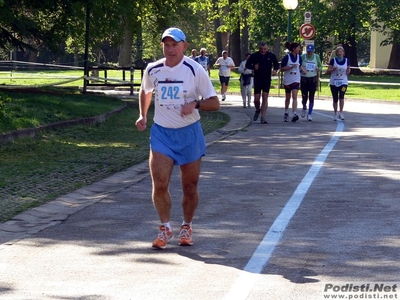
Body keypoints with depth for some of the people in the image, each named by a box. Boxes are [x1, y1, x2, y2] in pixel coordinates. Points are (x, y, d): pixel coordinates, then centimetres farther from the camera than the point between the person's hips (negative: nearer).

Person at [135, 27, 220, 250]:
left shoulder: (195, 70, -10)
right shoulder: (152, 70, -1)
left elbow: (215, 103, -8)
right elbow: (145, 92, 22)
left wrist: (195, 104, -26)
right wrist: (143, 115, 11)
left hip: (189, 133, -2)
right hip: (161, 132, 2)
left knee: (190, 186, 7)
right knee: (159, 184, -11)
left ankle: (187, 227, 27)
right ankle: (166, 227, 7)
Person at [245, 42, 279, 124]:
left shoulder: (271, 55, -1)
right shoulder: (254, 56, -3)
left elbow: (276, 64, 14)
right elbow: (247, 65, 6)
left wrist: (275, 70, -8)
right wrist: (253, 67, -15)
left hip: (267, 80, 0)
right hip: (257, 79, 0)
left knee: (265, 98, -7)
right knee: (256, 99, 0)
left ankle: (263, 118, -5)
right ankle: (257, 110, 33)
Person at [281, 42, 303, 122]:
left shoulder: (299, 57, 3)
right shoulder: (287, 57, -8)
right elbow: (282, 69, -8)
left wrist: (301, 69, 1)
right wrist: (291, 67, -21)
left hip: (296, 80, 1)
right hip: (287, 80, -1)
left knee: (294, 96, -16)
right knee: (288, 97, 12)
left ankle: (294, 114, -25)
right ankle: (286, 113, 32)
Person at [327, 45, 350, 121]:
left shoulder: (347, 61, 3)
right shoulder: (333, 60, -1)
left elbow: (348, 70, 12)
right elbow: (328, 71, 0)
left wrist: (348, 71, -10)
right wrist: (333, 69, -20)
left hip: (343, 82, 0)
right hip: (334, 82, 0)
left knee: (341, 96, -20)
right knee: (335, 99, 5)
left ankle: (341, 112, -15)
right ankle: (335, 113, 20)